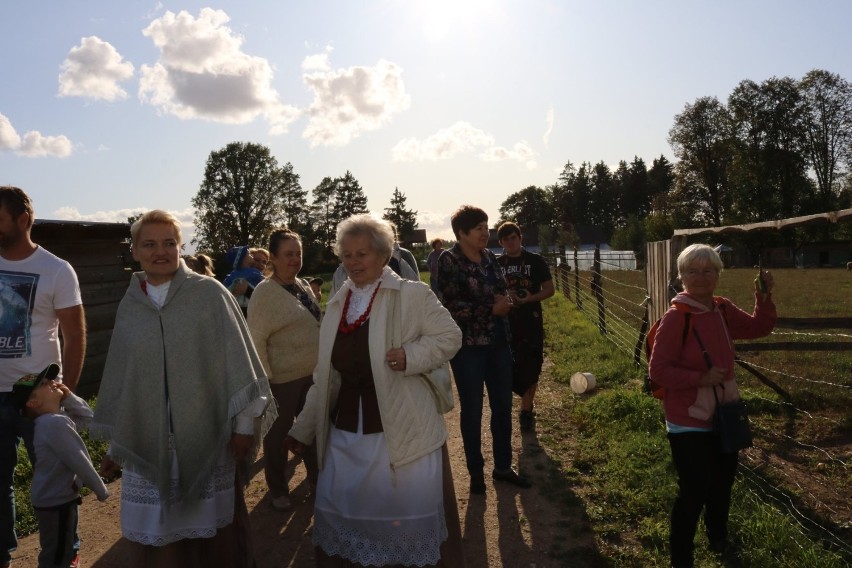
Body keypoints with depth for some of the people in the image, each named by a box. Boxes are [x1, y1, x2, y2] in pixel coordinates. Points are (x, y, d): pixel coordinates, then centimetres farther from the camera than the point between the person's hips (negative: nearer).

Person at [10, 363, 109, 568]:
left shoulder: (54, 419, 4)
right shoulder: (56, 423, -27)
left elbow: (86, 417, 18)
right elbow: (79, 462, -25)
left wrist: (68, 397, 1)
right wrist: (101, 490, -13)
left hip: (57, 496, 10)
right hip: (55, 501, -10)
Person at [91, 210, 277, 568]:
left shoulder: (209, 293, -5)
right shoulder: (129, 307, 5)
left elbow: (237, 359, -5)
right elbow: (121, 378, 11)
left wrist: (245, 422, -7)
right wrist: (116, 446, 14)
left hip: (207, 440, -3)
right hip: (148, 445, 3)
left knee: (214, 537, 7)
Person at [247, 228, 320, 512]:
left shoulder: (302, 285, 6)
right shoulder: (265, 292, -16)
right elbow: (256, 339, -18)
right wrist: (264, 379, -20)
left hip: (312, 372, 7)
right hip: (283, 378, -7)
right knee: (278, 434, 11)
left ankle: (317, 475, 38)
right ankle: (278, 490, 28)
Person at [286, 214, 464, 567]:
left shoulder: (412, 294, -6)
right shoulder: (336, 306, 10)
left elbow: (449, 337, -4)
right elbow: (326, 378, 14)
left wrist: (411, 355, -21)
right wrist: (304, 428, 14)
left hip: (402, 431, -5)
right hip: (345, 434, 5)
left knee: (410, 518, 6)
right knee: (338, 514, 15)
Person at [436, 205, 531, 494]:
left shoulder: (489, 256, 7)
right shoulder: (449, 260, -11)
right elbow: (452, 307, -16)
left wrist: (503, 302, -5)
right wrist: (492, 308, -16)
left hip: (498, 343, 6)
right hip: (468, 346, -6)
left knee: (503, 406, 13)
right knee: (472, 410, 7)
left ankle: (503, 466, 30)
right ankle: (476, 472, 24)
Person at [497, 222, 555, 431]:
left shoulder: (535, 260, -1)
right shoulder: (497, 264, 5)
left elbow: (549, 289, 0)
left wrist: (530, 298, -17)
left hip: (531, 321, -2)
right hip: (506, 322, 2)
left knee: (530, 367, 0)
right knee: (509, 367, 4)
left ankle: (526, 409, 15)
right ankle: (528, 405, 25)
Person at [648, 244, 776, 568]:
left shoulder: (723, 310, -1)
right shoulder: (675, 318, -22)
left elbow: (758, 327, 14)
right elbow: (657, 370, -22)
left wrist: (764, 298, -1)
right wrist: (700, 378, -28)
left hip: (723, 415, 8)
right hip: (688, 422, -7)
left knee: (722, 484, 25)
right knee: (694, 492, -3)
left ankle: (718, 539, 51)